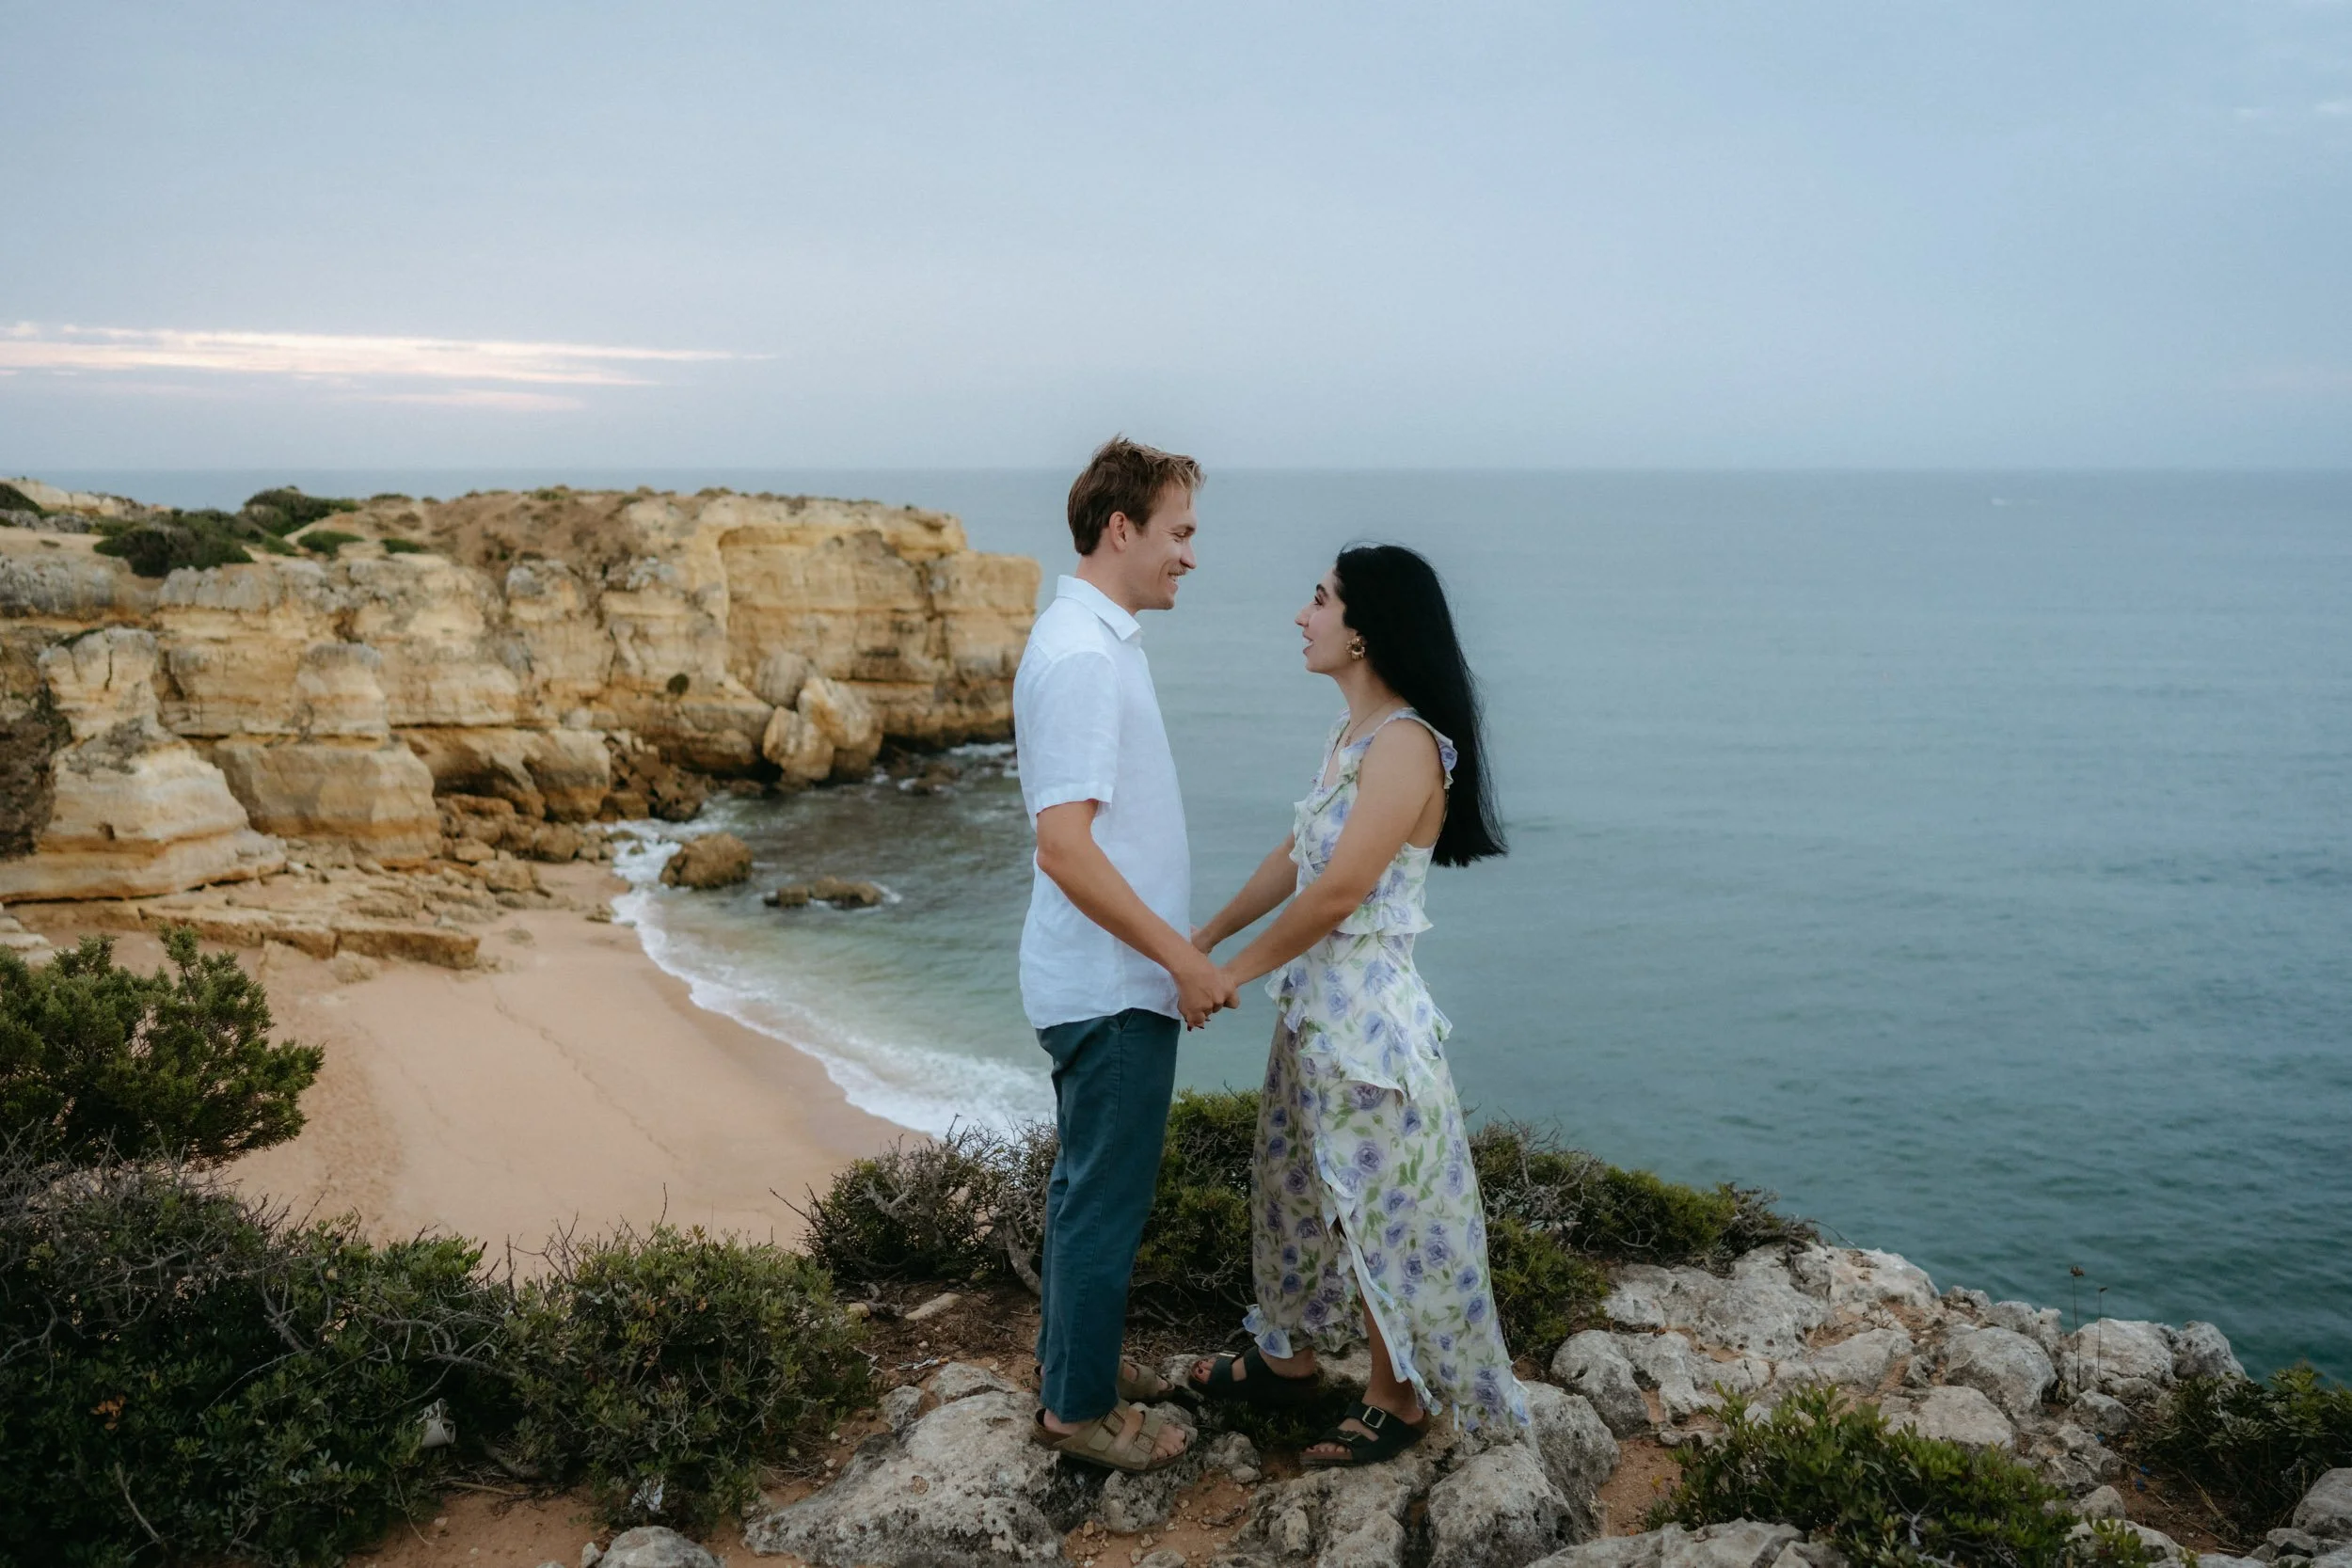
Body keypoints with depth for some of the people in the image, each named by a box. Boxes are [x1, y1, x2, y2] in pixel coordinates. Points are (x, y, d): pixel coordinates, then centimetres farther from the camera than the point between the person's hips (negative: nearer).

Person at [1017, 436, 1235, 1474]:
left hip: (1109, 977, 10)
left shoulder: (1095, 638, 11)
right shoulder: (1082, 657, -22)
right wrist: (1183, 959, -22)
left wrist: (1173, 945, 21)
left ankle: (1074, 1358, 36)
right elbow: (1064, 847, -28)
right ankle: (1080, 1406, 18)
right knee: (1106, 1198, 3)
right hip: (1114, 987, -10)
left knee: (1091, 1182, 21)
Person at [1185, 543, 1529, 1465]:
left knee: (1380, 1211, 6)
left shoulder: (1407, 744, -21)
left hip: (1364, 1014, -9)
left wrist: (1236, 971, -13)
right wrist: (1205, 938, 17)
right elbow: (1294, 858, 14)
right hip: (1313, 1005, 9)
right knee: (1299, 1189, 21)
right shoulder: (1351, 734, 8)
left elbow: (1338, 891, -23)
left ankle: (1399, 1399, 24)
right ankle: (1289, 1355, 40)